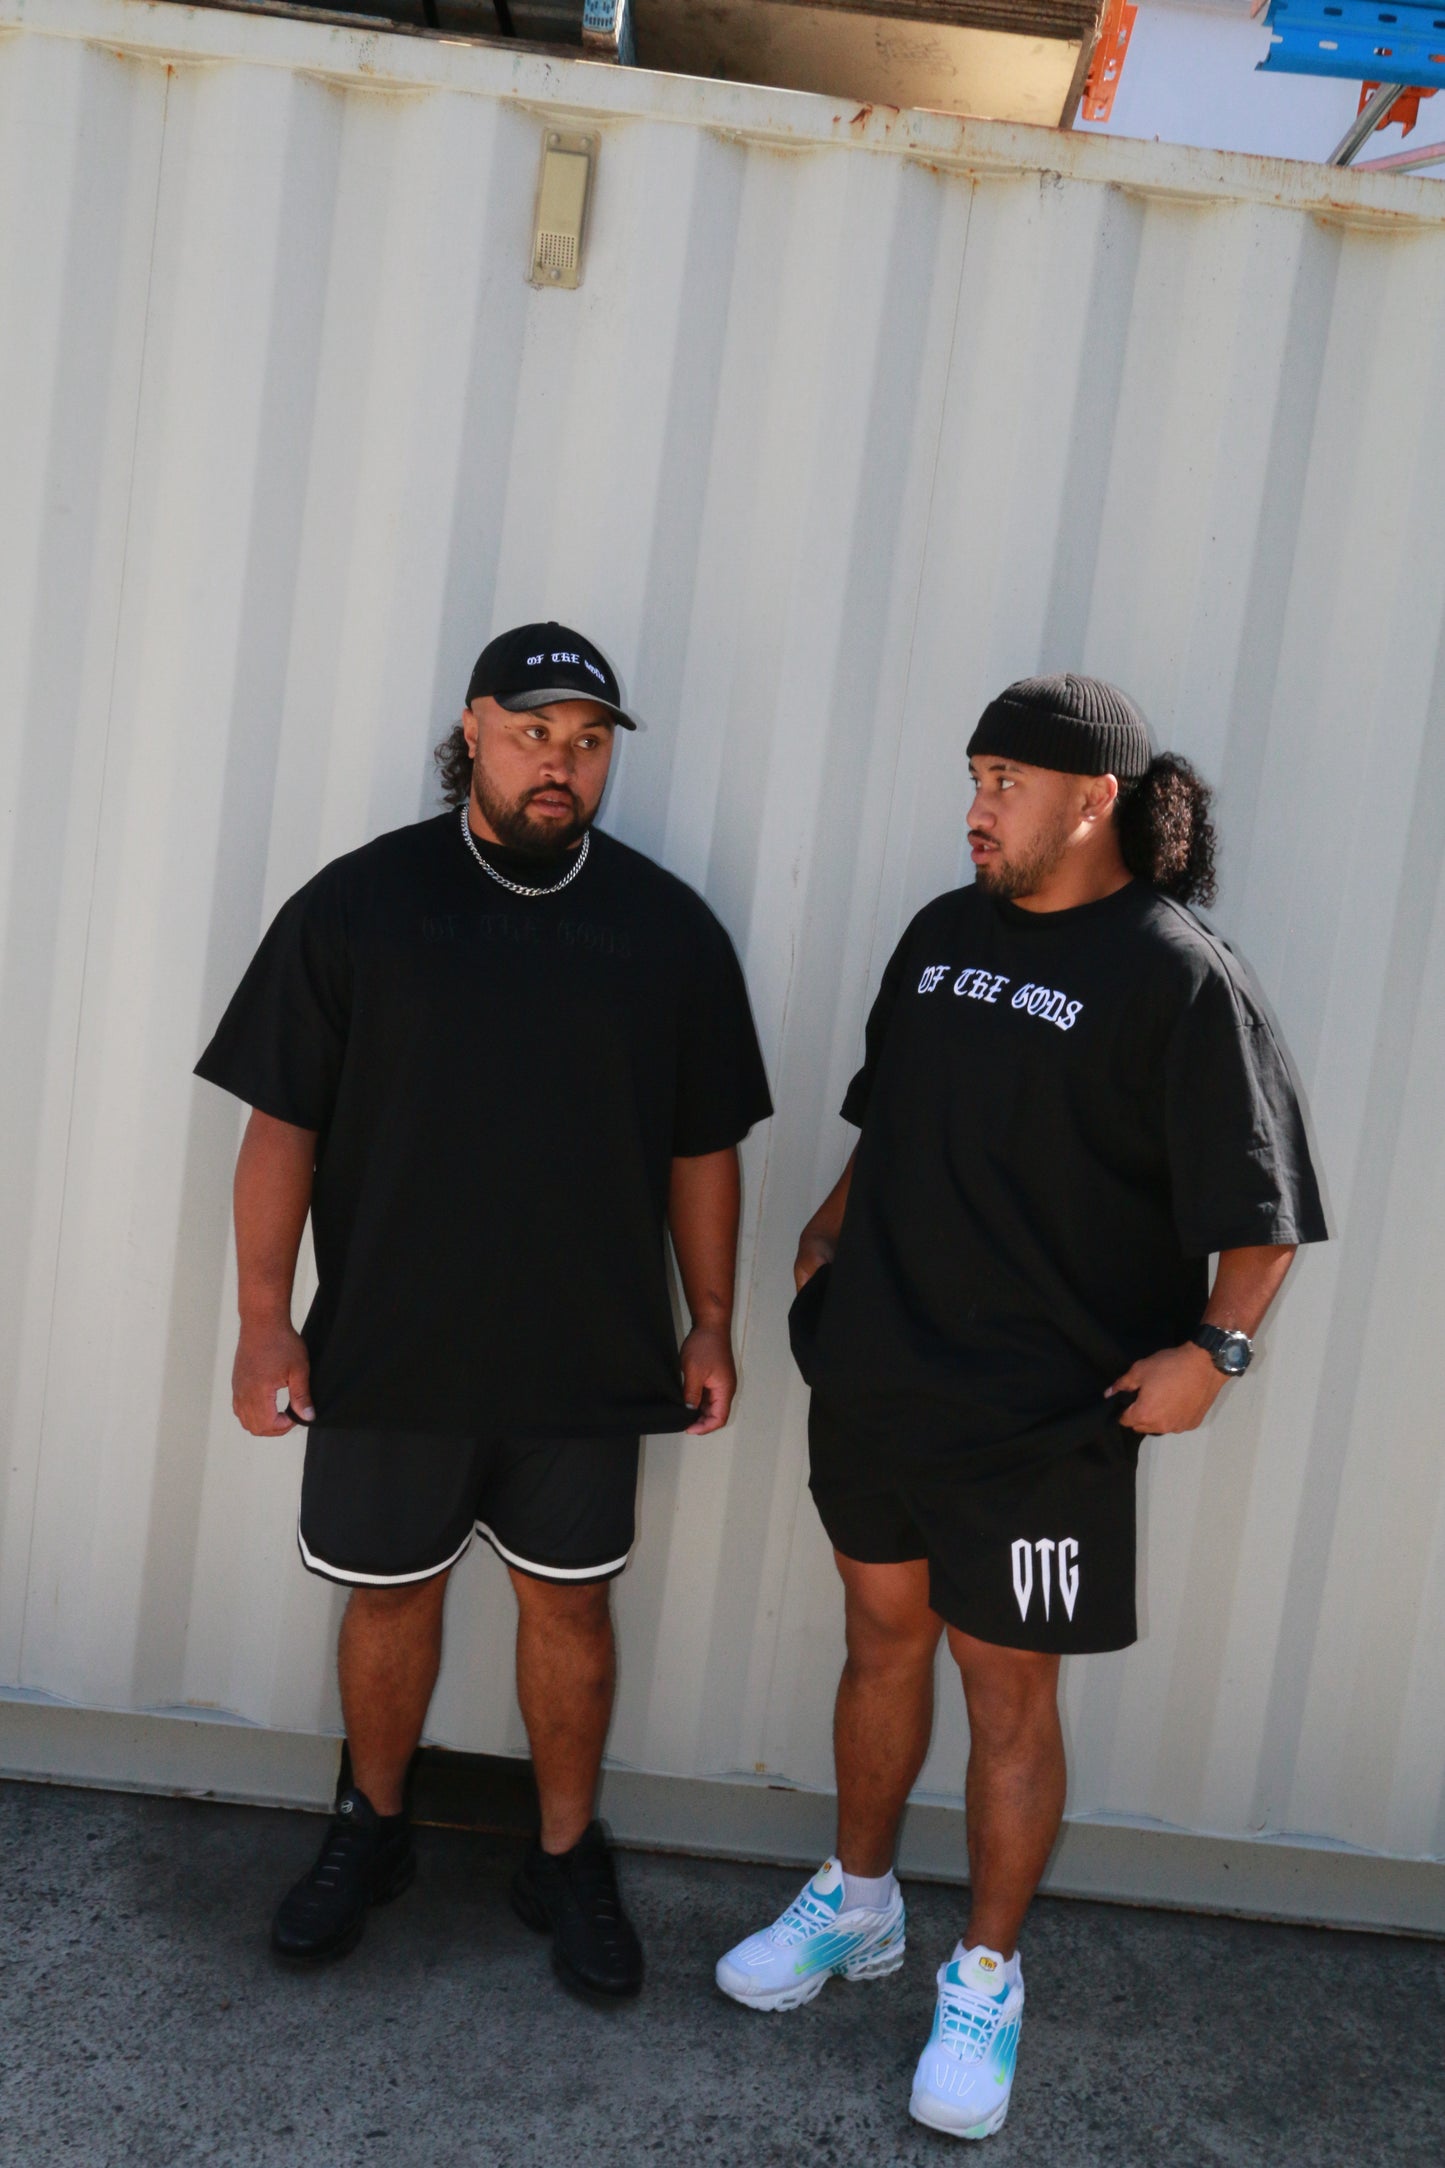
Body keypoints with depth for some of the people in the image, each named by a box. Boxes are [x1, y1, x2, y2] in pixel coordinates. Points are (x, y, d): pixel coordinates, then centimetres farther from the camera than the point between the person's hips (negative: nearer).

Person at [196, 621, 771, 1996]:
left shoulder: (669, 929, 0)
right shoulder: (359, 903, -5)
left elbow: (702, 1148, 5)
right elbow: (283, 1126, -4)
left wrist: (711, 1322, 4)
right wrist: (264, 1317, -6)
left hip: (589, 1359, 1)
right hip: (388, 1350, 0)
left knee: (569, 1603, 14)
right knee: (390, 1594, 15)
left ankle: (567, 1857, 34)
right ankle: (370, 1831, 39)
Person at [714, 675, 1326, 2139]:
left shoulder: (1177, 976, -11)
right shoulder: (944, 933, 8)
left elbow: (1262, 1211, -11)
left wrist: (1214, 1345, -23)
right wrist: (830, 1235, 7)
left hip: (1044, 1414, -6)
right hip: (876, 1375, 6)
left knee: (1007, 1692, 7)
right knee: (883, 1638, 20)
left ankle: (985, 1980, 29)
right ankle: (856, 1903, 41)